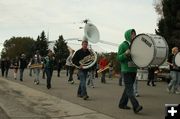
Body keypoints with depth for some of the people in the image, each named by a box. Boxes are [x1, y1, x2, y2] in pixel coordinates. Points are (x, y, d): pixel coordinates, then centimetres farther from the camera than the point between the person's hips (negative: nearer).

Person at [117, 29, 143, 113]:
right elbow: (118, 58, -9)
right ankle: (136, 107, -18)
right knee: (129, 89, -11)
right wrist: (125, 54, -26)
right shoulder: (123, 45, -6)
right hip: (126, 70, -7)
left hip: (133, 70, 7)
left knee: (128, 88, 12)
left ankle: (122, 104, 23)